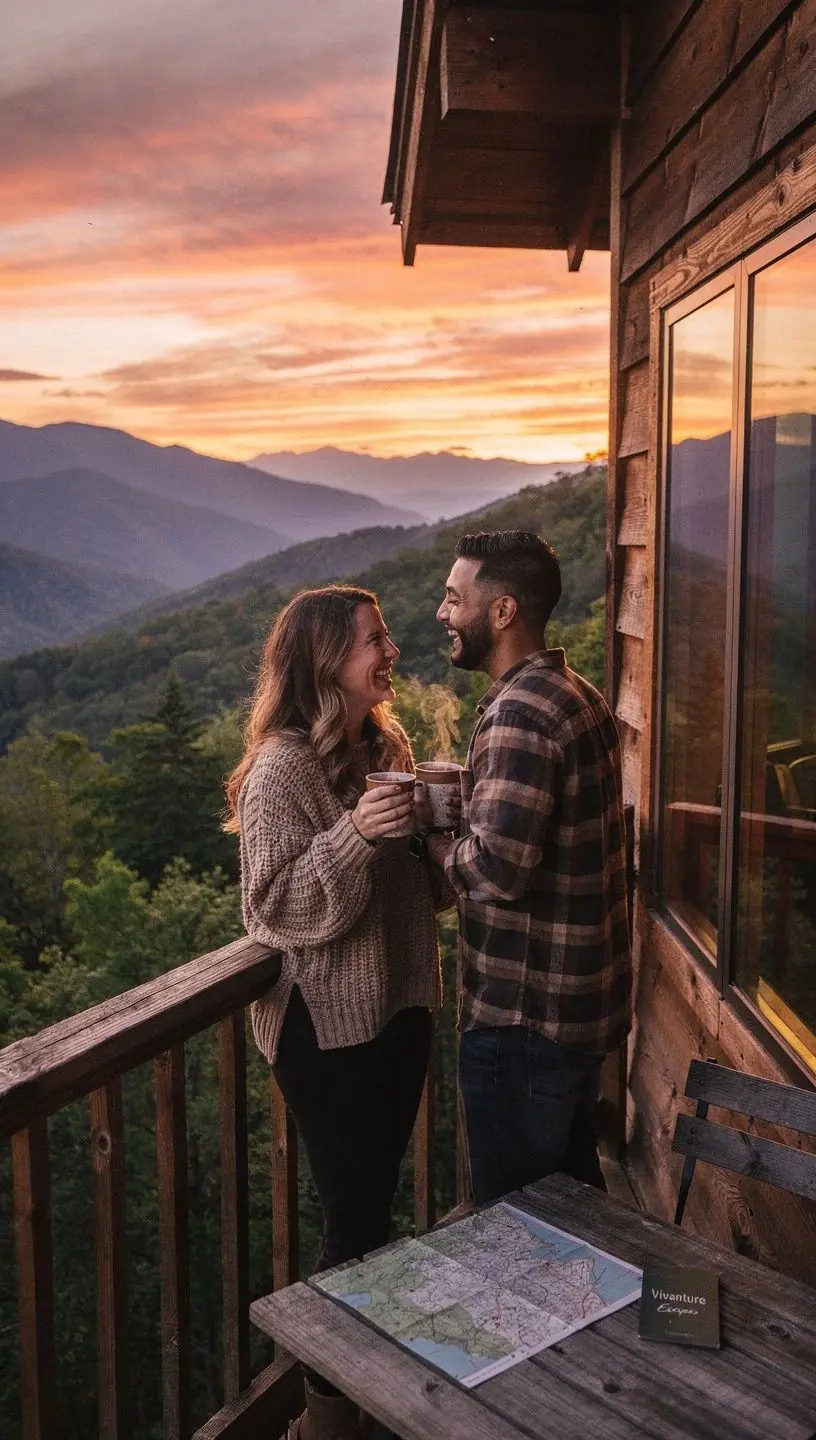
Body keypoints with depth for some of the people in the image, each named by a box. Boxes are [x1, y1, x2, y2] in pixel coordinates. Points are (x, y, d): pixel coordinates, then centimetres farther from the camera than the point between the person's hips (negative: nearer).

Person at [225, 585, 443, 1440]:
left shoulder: (386, 745, 5)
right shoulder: (281, 771, -18)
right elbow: (280, 907, -20)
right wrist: (354, 834, -33)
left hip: (399, 1004, 7)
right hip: (327, 1025, -7)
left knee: (378, 1199, 19)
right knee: (356, 1220, 3)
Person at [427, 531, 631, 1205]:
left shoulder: (520, 713, -23)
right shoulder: (580, 695, 8)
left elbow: (496, 869, -29)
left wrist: (430, 838, -11)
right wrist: (459, 808, 4)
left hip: (522, 1014, -9)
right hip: (586, 998, 9)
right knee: (573, 1184, 25)